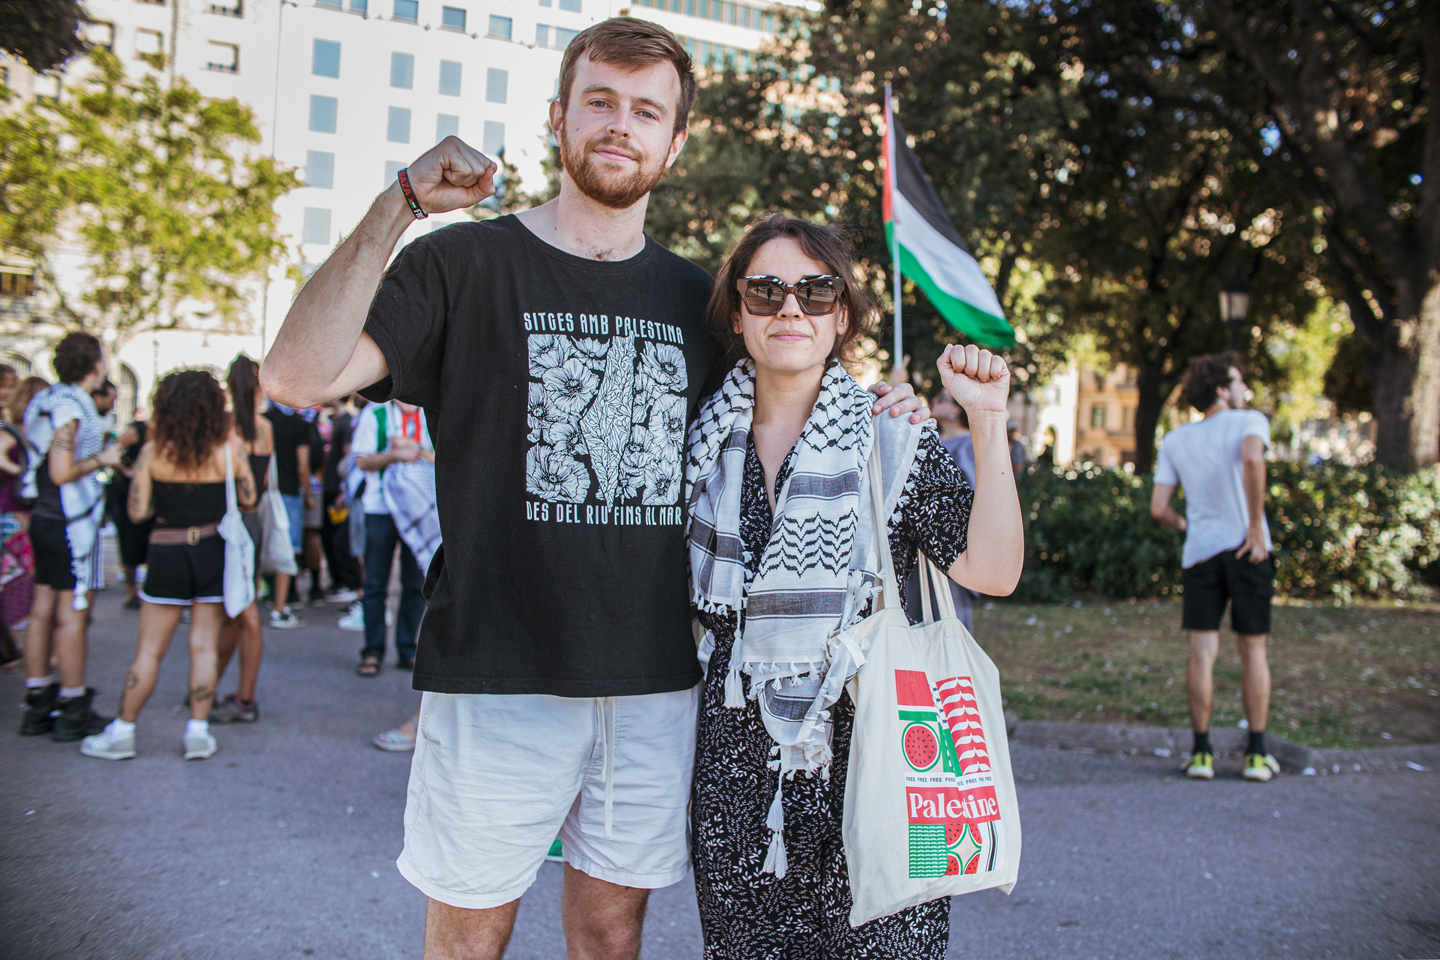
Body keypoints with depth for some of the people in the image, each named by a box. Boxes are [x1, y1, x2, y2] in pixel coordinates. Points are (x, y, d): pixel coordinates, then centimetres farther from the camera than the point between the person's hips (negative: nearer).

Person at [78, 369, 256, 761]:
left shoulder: (153, 452, -9)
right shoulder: (229, 449, -8)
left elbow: (137, 511, -8)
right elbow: (248, 499, 2)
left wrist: (168, 501, 10)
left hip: (168, 553, -1)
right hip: (214, 551, 1)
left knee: (149, 650, 8)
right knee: (204, 646, 8)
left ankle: (122, 732, 18)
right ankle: (198, 732, 12)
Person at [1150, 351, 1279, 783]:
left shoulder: (1175, 440, 11)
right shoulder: (1249, 420, 0)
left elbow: (1158, 508, 4)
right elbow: (1252, 459, -24)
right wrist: (1256, 527, -17)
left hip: (1199, 553, 2)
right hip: (1246, 551, -2)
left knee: (1202, 652, 2)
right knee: (1253, 649, 8)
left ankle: (1201, 751, 5)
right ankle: (1257, 753, 13)